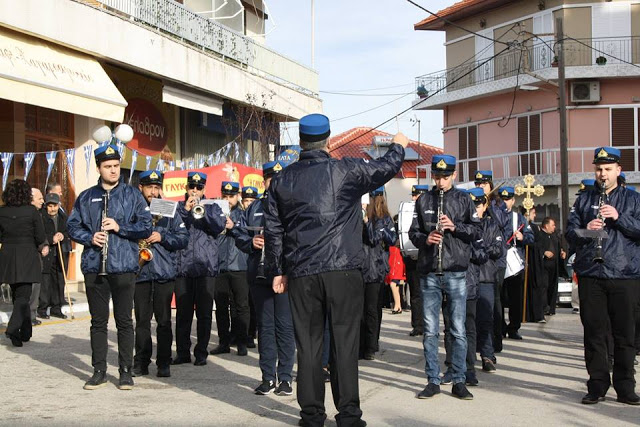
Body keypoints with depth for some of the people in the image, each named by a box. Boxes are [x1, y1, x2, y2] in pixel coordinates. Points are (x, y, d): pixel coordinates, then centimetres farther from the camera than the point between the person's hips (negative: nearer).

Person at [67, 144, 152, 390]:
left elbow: (146, 228, -1)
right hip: (94, 267, 2)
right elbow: (73, 226, 12)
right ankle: (99, 371, 17)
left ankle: (125, 371, 11)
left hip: (123, 266, -2)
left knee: (124, 320, 2)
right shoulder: (86, 197, 11)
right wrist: (90, 237, -6)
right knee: (98, 321, 9)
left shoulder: (132, 195, 4)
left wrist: (119, 227, -13)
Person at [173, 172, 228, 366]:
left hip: (206, 267, 0)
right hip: (183, 267, 1)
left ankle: (201, 353, 7)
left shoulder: (212, 208, 13)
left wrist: (202, 211, -17)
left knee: (204, 313, 0)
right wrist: (185, 210, -11)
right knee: (183, 313, 3)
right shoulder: (178, 207, 14)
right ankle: (183, 352, 11)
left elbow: (220, 226, -6)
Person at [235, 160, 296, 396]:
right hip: (259, 276, 4)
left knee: (285, 326, 0)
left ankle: (285, 377, 8)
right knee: (265, 326, 8)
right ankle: (268, 377, 15)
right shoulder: (254, 208, 16)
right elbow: (240, 235, 17)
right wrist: (251, 243, -3)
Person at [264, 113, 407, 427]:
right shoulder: (346, 171, -3)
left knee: (308, 345, 7)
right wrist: (398, 145, 31)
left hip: (300, 274, 3)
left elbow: (273, 230, 10)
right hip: (343, 271, -3)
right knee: (344, 342, 1)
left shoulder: (282, 181, 7)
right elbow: (386, 167, 11)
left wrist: (277, 271, 17)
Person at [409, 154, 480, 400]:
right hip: (429, 273, 2)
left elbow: (477, 231, 3)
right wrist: (425, 238, -10)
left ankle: (458, 382, 10)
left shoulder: (463, 199, 6)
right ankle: (433, 380, 13)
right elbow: (413, 232, 11)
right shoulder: (423, 201, 10)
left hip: (455, 272, -1)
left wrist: (455, 226, -14)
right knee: (430, 331, 5)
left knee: (458, 330, 1)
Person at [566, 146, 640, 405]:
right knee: (594, 333, 4)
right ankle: (597, 386, 12)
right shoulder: (584, 200, 13)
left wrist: (619, 218, -14)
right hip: (590, 276, 1)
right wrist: (584, 231, -13)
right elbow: (569, 233, 7)